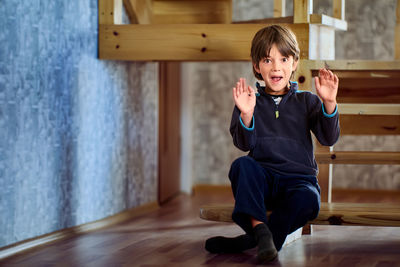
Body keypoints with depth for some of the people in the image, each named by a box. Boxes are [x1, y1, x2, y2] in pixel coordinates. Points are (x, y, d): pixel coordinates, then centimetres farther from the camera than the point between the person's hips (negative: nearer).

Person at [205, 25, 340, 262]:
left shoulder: (306, 102, 8)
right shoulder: (252, 102, 6)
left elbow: (329, 138, -4)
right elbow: (244, 144, -7)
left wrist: (329, 104, -20)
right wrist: (246, 115, -26)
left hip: (298, 178, 0)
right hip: (262, 179, 0)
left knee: (307, 199, -34)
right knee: (242, 165, -31)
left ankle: (250, 240, -19)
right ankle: (259, 226, -31)